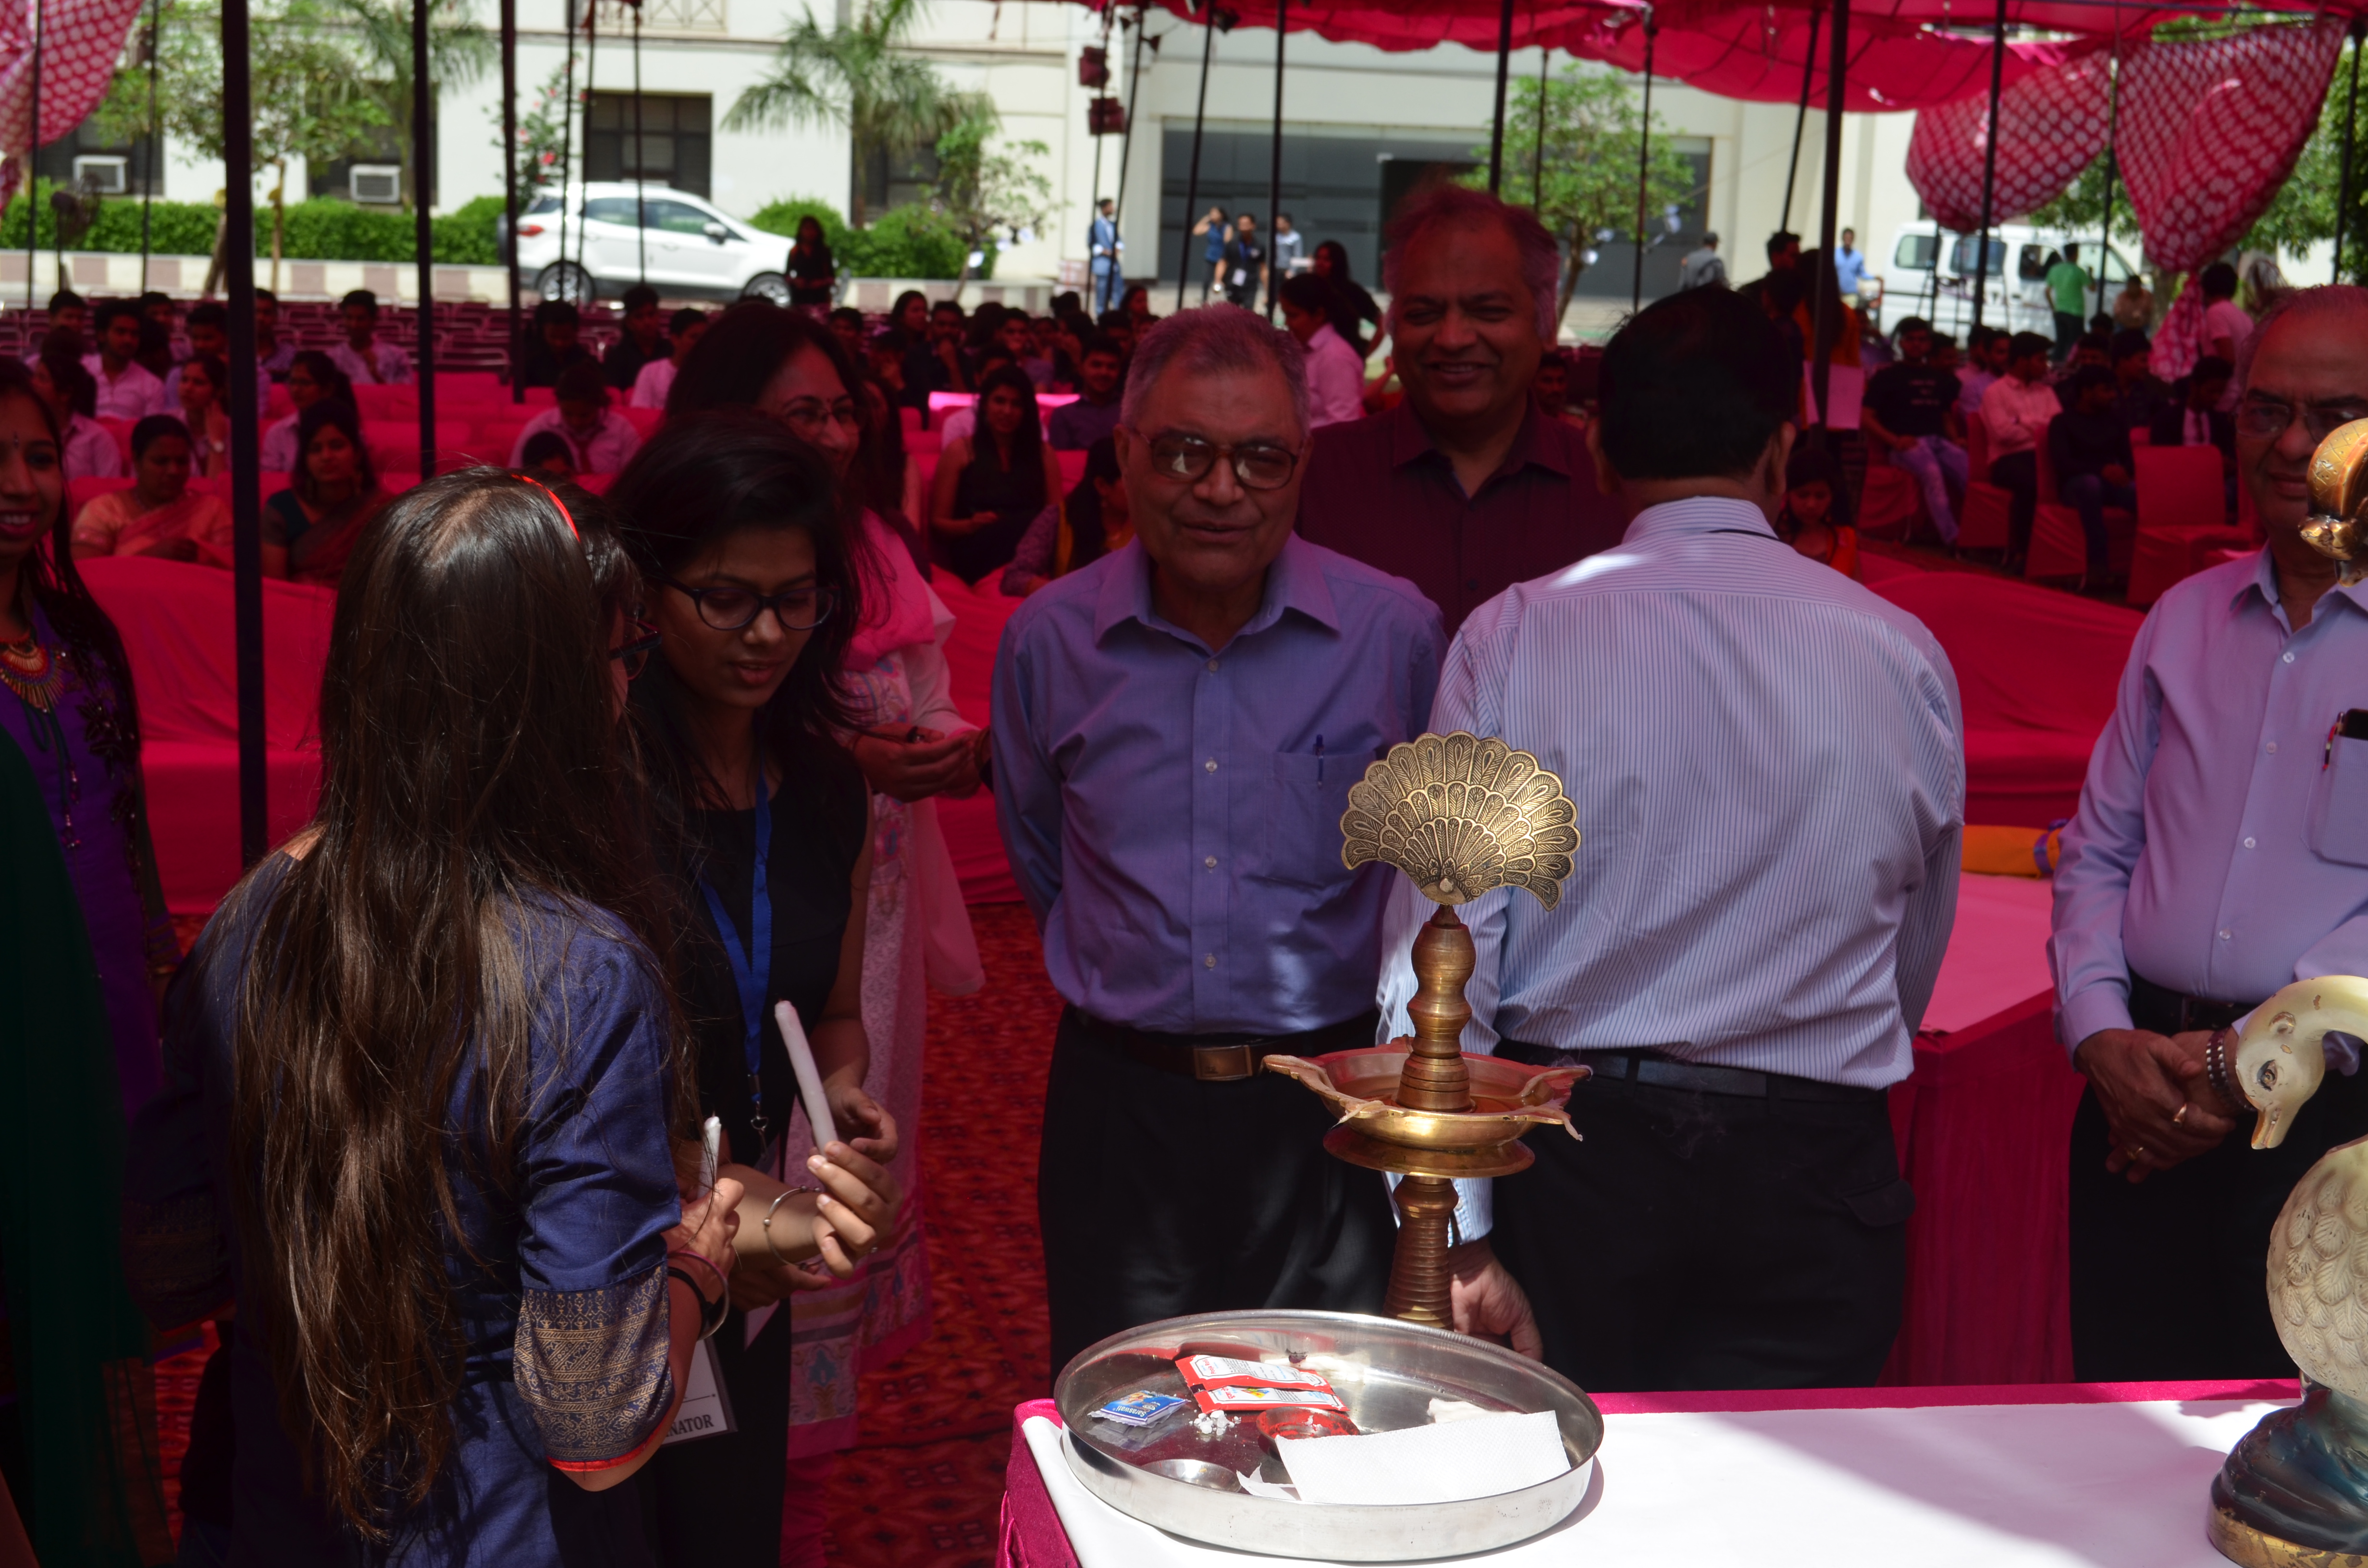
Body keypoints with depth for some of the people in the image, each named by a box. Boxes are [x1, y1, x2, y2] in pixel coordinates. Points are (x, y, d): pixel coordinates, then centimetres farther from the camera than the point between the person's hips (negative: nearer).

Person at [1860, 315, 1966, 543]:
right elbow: (1865, 418, 3)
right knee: (1932, 471, -37)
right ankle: (1953, 540, -44)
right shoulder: (1887, 377, 11)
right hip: (1905, 445, -4)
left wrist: (1956, 442, 7)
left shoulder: (1940, 379, 25)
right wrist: (1894, 440, -12)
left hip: (1939, 441, 4)